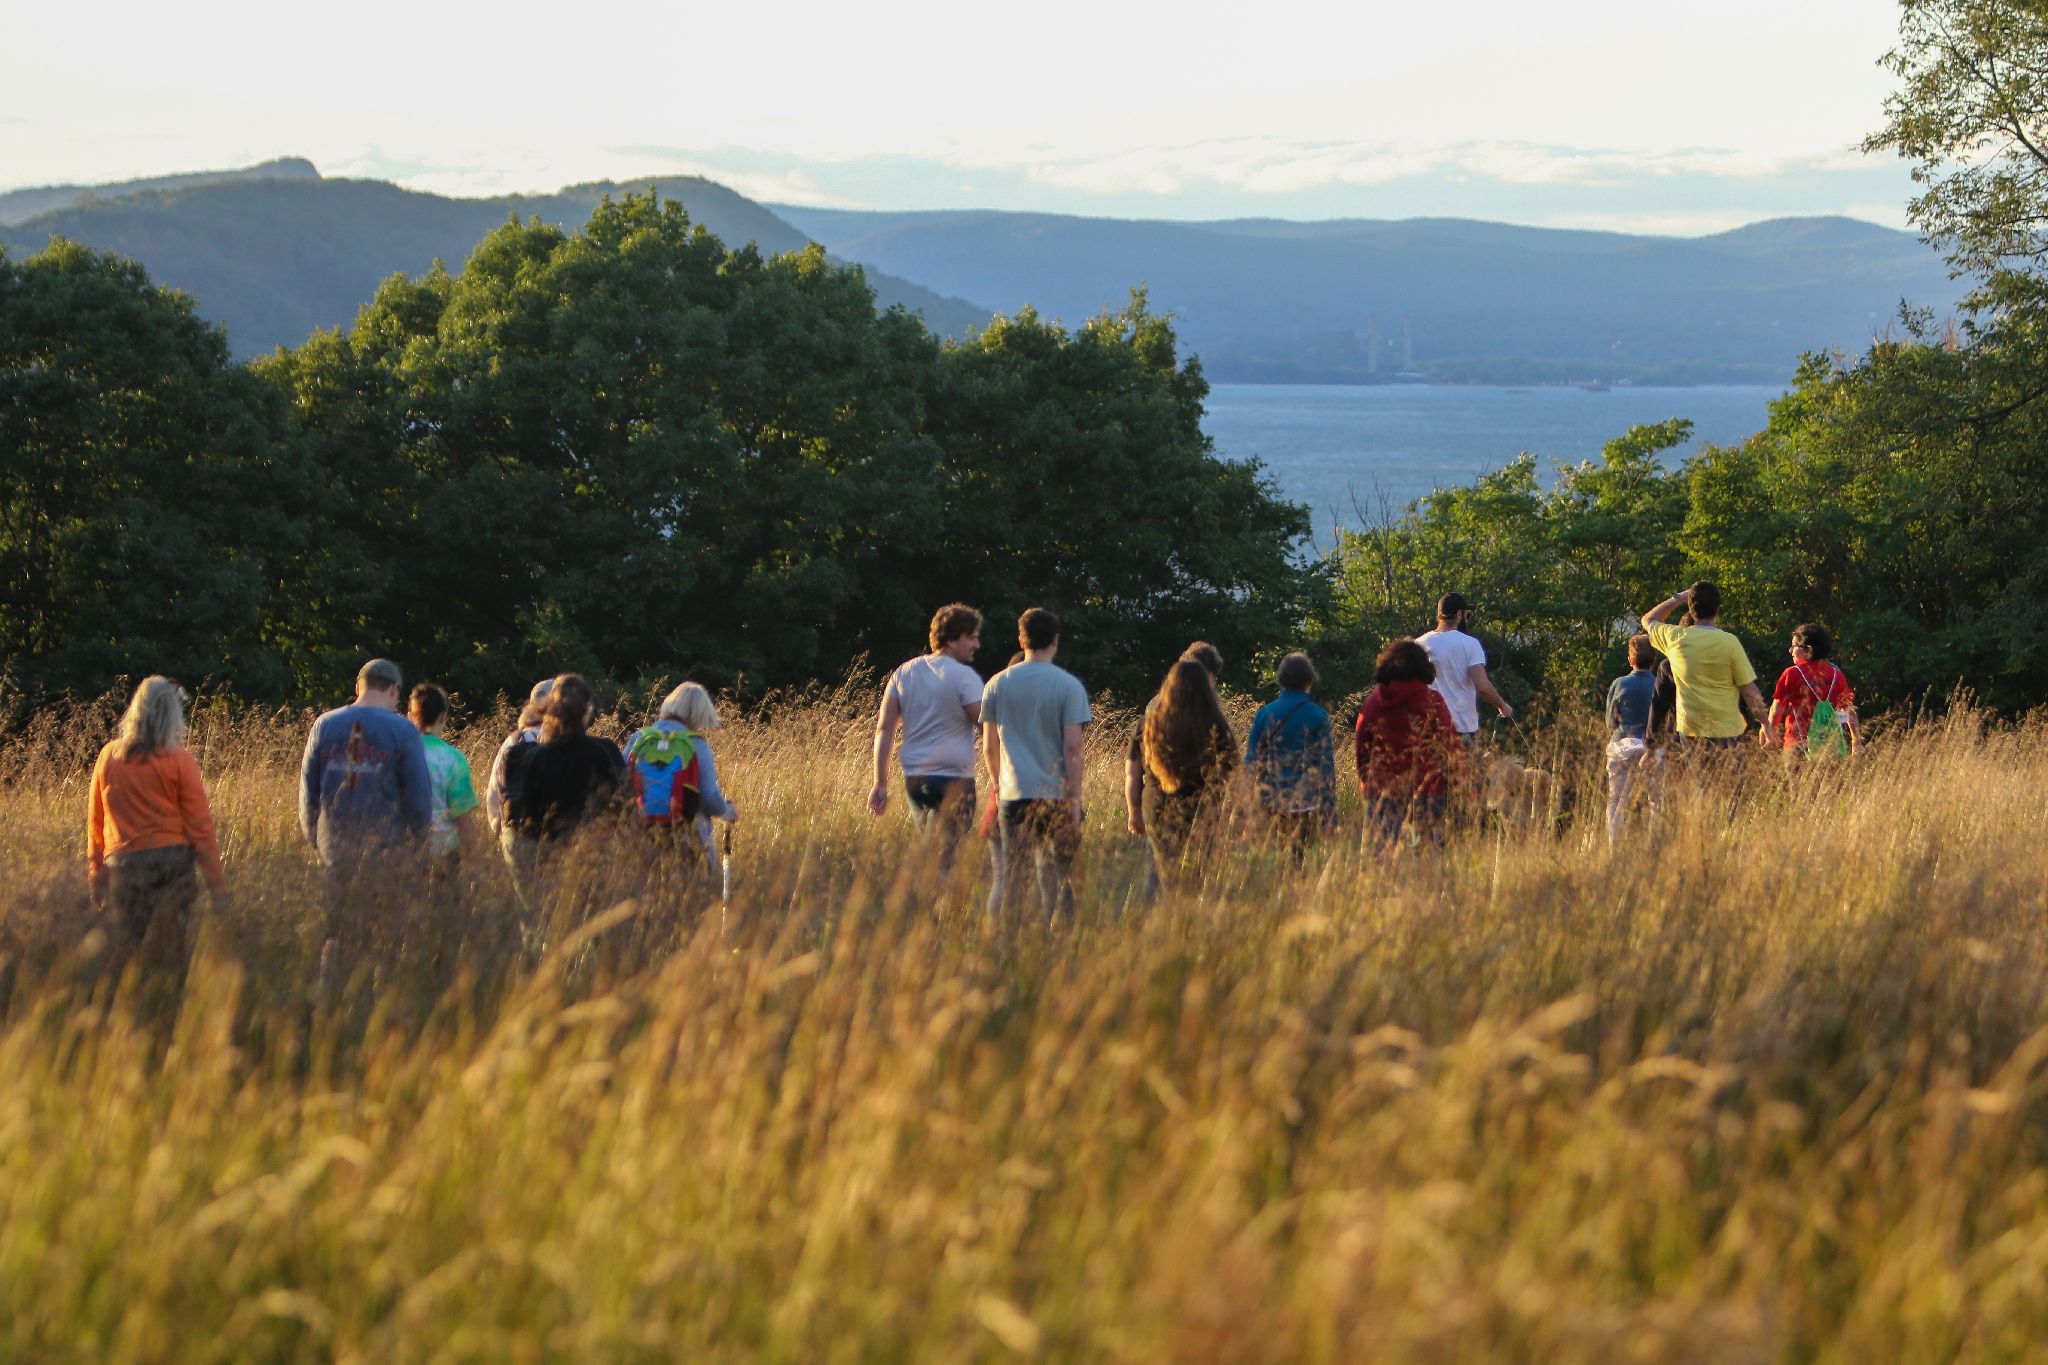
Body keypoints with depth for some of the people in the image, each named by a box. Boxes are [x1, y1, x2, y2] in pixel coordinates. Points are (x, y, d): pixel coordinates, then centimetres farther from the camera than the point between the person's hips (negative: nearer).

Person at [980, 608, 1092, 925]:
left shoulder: (997, 684, 5)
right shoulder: (1069, 686, -4)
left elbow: (989, 748, 10)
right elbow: (1072, 748, -9)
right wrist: (1074, 798, -6)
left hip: (1012, 795, 2)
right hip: (1056, 794, -2)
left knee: (1006, 877, 5)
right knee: (1054, 879, 4)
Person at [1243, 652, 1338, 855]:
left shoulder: (1265, 714, 2)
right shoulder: (1317, 717, -6)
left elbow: (1252, 761, 4)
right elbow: (1325, 766, -6)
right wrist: (1329, 810, -3)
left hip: (1274, 799, 3)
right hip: (1306, 802, -3)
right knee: (1298, 850, 0)